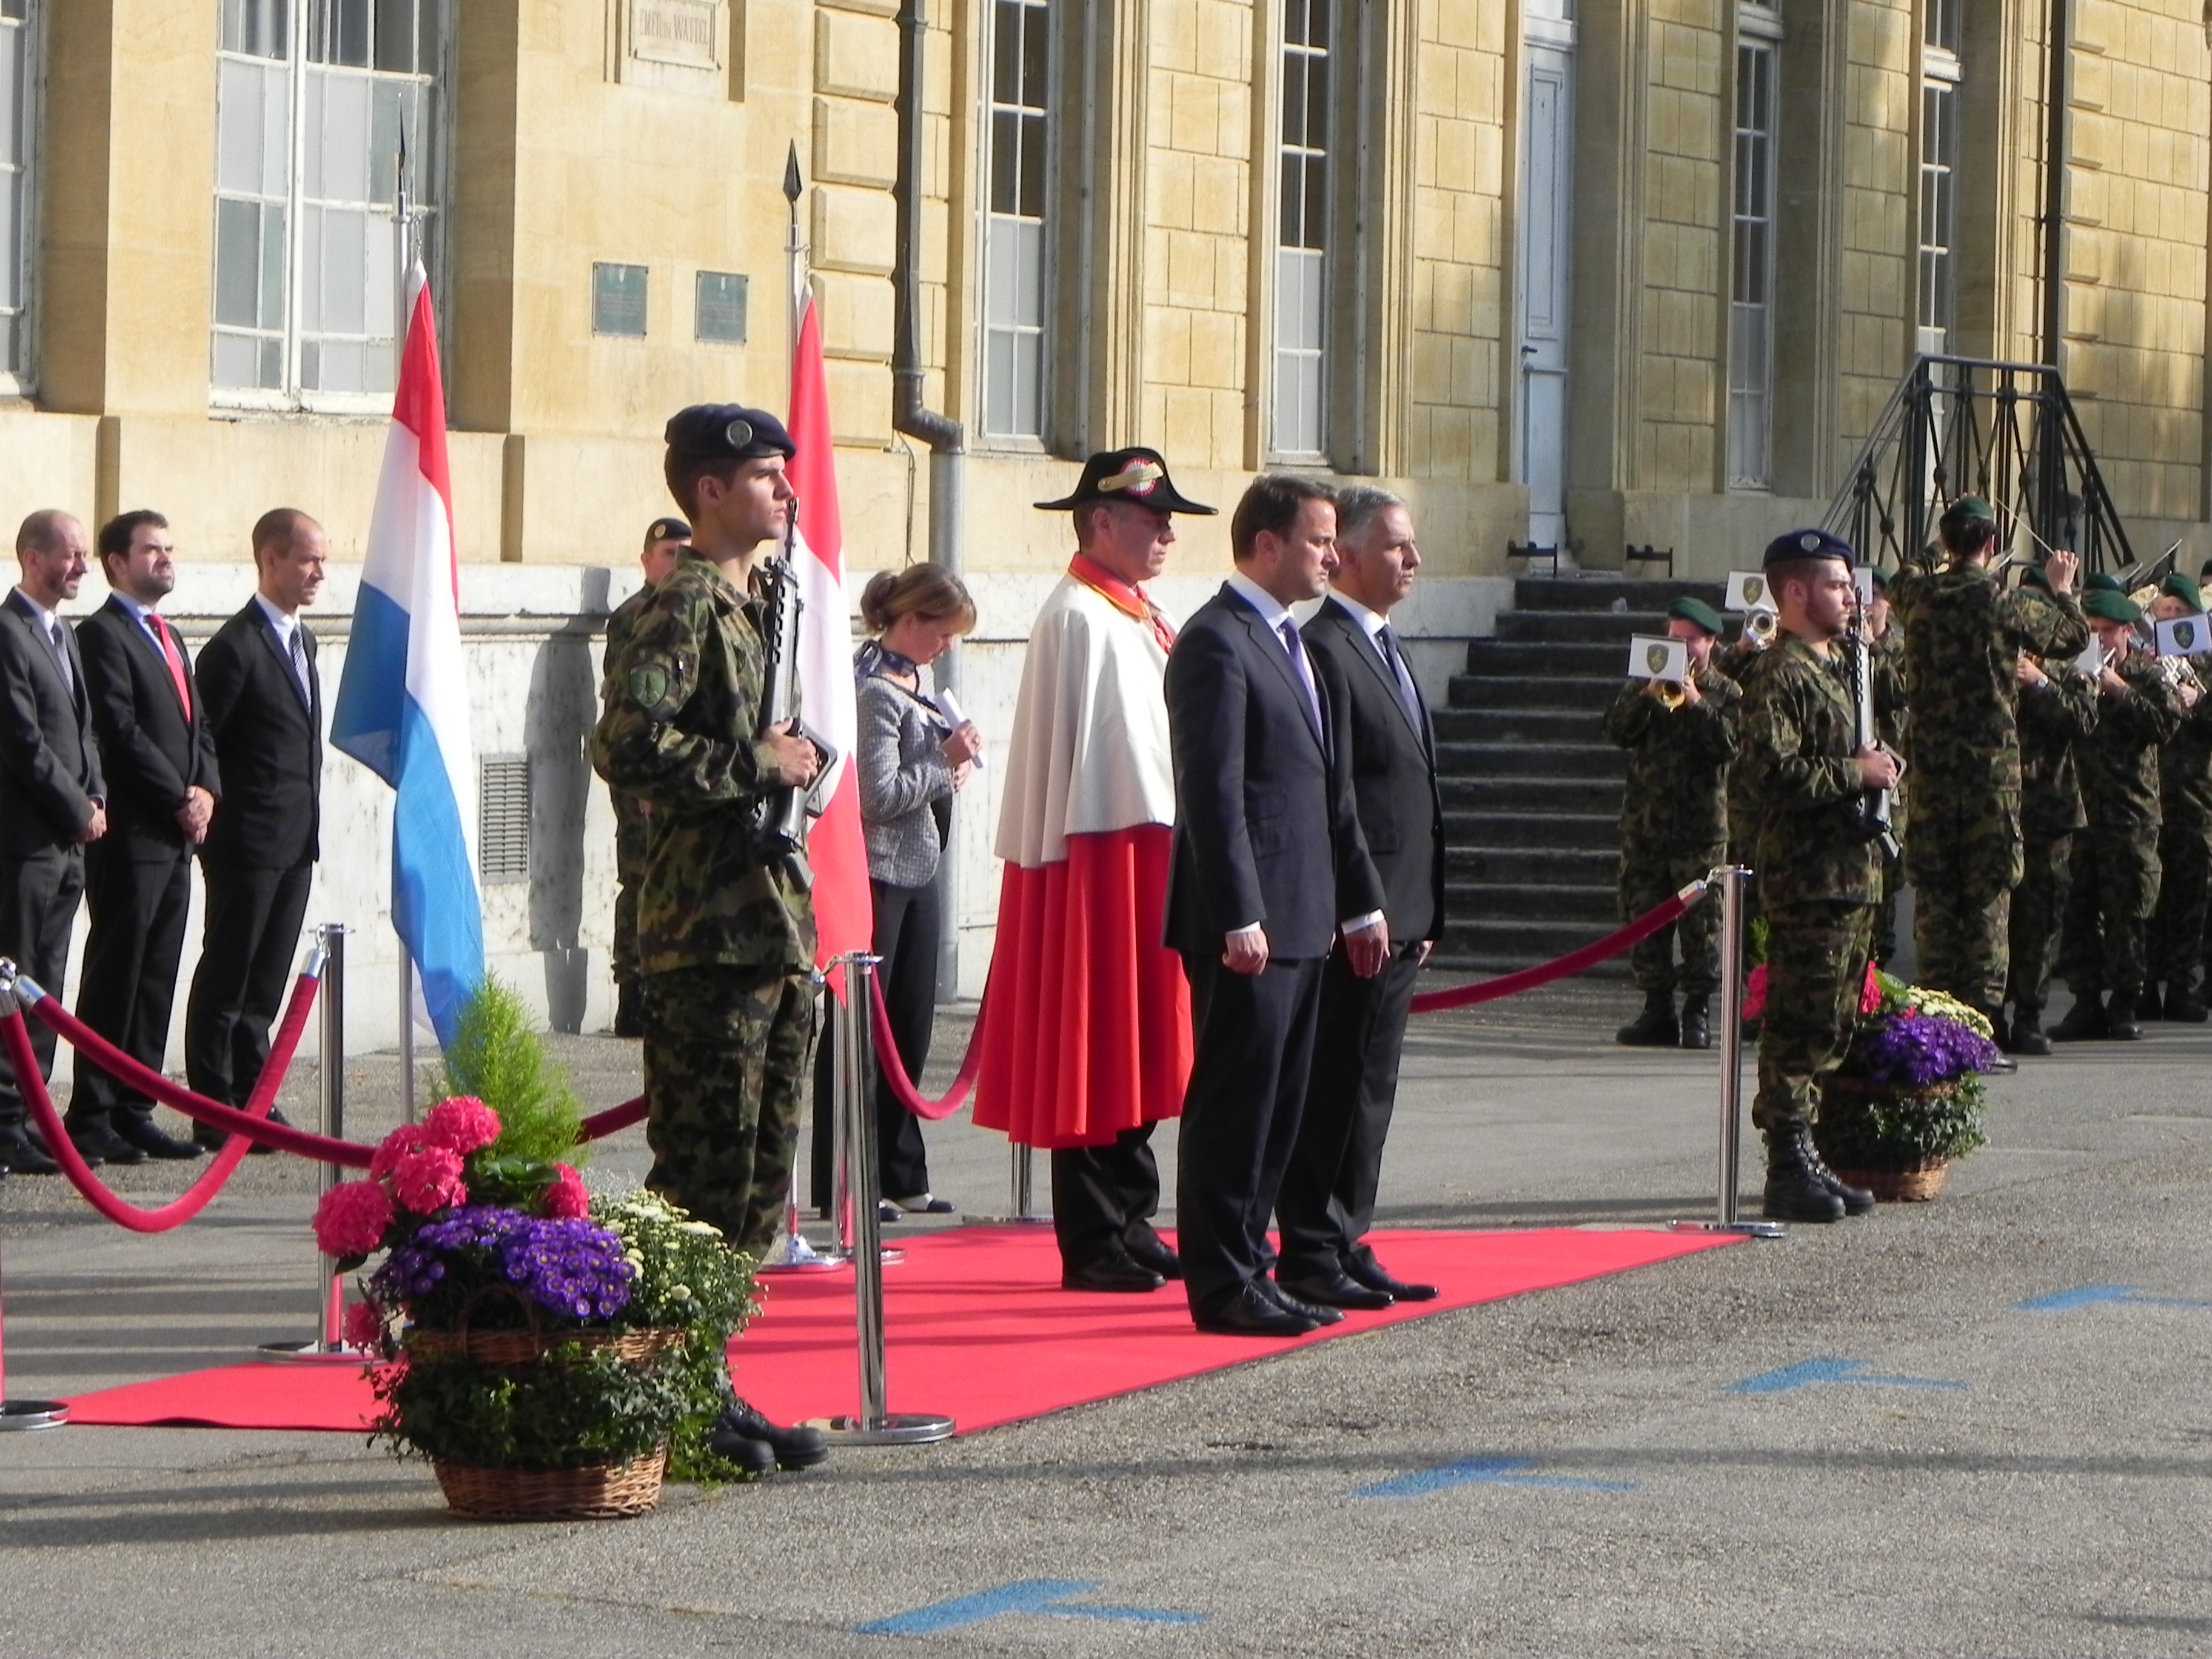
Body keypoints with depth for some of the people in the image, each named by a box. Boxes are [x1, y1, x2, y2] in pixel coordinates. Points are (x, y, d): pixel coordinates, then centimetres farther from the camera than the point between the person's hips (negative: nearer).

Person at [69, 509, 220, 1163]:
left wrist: (206, 790, 2)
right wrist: (180, 799, -12)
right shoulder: (103, 634, -8)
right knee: (115, 980, -6)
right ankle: (92, 1118, -2)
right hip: (130, 837, -9)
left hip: (176, 838, 9)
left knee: (156, 983, 8)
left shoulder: (169, 639, 22)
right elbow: (122, 733, -15)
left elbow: (198, 728, 20)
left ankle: (134, 1112, 13)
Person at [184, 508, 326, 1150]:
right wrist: (214, 816, -11)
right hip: (247, 843, -8)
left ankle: (253, 1103, 19)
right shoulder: (236, 647, -14)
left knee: (265, 983, 13)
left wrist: (307, 821, 16)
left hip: (295, 843, 8)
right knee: (227, 980, -1)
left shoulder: (301, 639, 15)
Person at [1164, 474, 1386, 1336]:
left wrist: (1361, 901, 21)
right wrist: (1239, 917, -22)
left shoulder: (1288, 642, 20)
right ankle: (1222, 1284, 0)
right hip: (1248, 919, -10)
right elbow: (1214, 789, -18)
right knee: (1233, 1102, -5)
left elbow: (1328, 790, 23)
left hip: (1300, 919, 10)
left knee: (1278, 1107, 12)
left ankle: (1247, 1266, 18)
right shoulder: (1217, 642, -12)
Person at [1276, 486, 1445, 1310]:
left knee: (1368, 1089, 12)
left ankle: (1345, 1247, 18)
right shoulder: (1324, 649, -13)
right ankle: (1310, 1255, 1)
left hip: (1397, 917, 10)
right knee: (1335, 1087, -5)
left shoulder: (1387, 649, 19)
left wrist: (1422, 914, 18)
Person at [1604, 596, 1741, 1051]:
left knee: (1701, 920, -3)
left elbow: (1730, 746, -10)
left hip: (1700, 826, -3)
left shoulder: (1725, 693, 4)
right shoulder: (1644, 685, 13)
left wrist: (1697, 703, -17)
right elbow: (1617, 730, -1)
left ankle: (1698, 1012, 3)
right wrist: (1647, 697, -14)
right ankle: (1657, 1008, 10)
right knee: (1644, 917, 4)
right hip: (1645, 824, 3)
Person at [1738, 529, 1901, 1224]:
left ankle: (1805, 1163, 17)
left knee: (1829, 1026, 12)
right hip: (1809, 874, -10)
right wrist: (1855, 773, -16)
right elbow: (1774, 774, -22)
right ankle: (1789, 1172, -6)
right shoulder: (1782, 676, -12)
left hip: (1851, 872, 10)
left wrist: (1877, 767, 12)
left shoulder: (1834, 669, 20)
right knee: (1801, 1026, -8)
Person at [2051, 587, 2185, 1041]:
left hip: (2129, 811, -3)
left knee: (2126, 910, 0)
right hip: (2077, 804, 3)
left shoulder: (2146, 675, 4)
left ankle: (2124, 1002, 8)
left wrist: (2120, 692, -13)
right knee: (2078, 907, 1)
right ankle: (2086, 1000, 6)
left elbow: (2167, 722, -11)